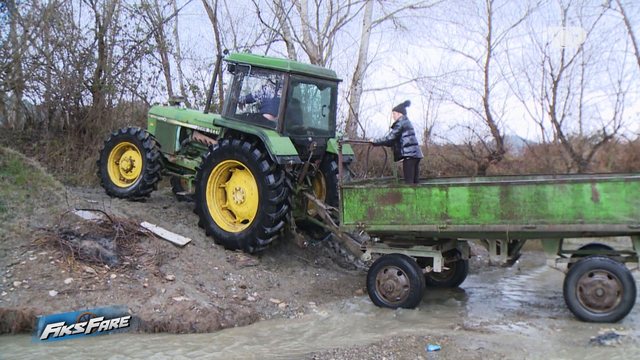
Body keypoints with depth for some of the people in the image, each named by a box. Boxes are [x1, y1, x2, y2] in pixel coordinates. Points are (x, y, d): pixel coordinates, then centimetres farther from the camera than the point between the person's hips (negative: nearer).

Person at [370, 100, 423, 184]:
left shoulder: (401, 122, -4)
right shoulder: (406, 122, 24)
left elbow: (390, 137, -10)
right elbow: (395, 141, 24)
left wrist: (375, 142, -1)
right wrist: (379, 142, 20)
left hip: (409, 154, -9)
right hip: (415, 153, 9)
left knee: (409, 183, -10)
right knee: (414, 182, 9)